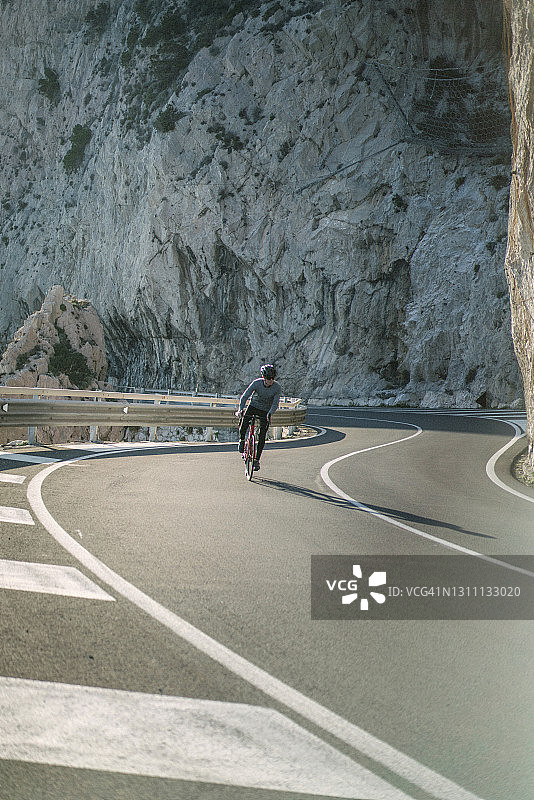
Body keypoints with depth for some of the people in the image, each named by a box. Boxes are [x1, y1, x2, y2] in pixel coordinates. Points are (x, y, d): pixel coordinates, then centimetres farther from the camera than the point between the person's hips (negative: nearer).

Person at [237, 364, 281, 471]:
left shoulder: (277, 387, -21)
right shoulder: (256, 383, -22)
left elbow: (275, 403, -20)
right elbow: (244, 396, -21)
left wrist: (269, 414, -37)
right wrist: (240, 409, -35)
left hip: (265, 411, 0)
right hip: (253, 406, 0)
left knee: (262, 436, -5)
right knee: (243, 425, -23)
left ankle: (257, 460, 7)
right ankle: (242, 440, 10)